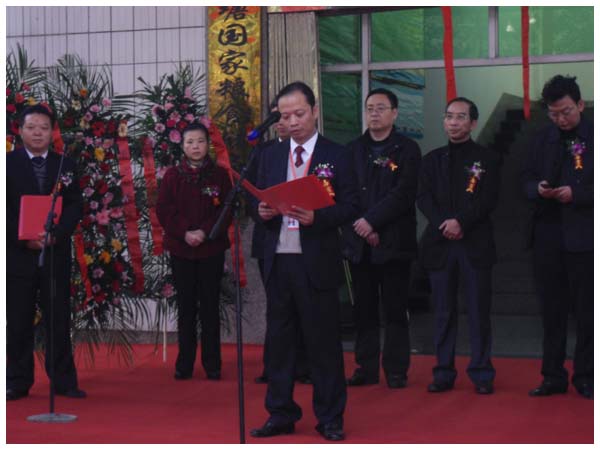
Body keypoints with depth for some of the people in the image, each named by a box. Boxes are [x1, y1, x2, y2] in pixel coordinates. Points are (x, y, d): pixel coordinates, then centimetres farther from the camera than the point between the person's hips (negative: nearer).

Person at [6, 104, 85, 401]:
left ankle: (64, 381, 9)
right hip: (17, 252, -1)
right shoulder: (8, 163, 2)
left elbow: (75, 206, 4)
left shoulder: (65, 165, 8)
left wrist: (56, 235, -11)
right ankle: (18, 381, 11)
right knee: (18, 320, 3)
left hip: (56, 251, 1)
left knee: (59, 318, 3)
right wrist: (23, 239, -13)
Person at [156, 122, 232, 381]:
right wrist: (185, 232, -13)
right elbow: (163, 210, 0)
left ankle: (212, 364, 8)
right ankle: (184, 364, 10)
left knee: (210, 307, 2)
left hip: (212, 249, -1)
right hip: (181, 250, 1)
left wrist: (205, 232, -15)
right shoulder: (172, 175, 6)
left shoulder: (219, 175, 3)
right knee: (186, 307, 5)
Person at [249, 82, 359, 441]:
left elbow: (350, 206, -6)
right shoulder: (271, 156, 12)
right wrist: (263, 210, -8)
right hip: (278, 260, 4)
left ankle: (330, 419, 12)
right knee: (280, 340, 10)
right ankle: (281, 414, 20)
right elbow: (259, 199, 15)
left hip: (317, 262, -4)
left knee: (324, 341, 2)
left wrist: (317, 217, -22)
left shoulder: (336, 155, -1)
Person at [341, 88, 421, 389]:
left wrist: (372, 220, -16)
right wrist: (362, 227, -7)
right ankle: (366, 368, 13)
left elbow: (404, 194, -10)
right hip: (358, 241, 3)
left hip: (393, 241, -3)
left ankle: (396, 370, 7)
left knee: (395, 309, 1)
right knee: (364, 308, 6)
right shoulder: (353, 150, 11)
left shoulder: (407, 150, 1)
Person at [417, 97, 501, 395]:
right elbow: (423, 198, 4)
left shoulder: (487, 159, 5)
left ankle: (481, 374, 6)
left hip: (476, 244, -2)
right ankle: (444, 373, 11)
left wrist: (461, 222, -17)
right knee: (444, 311, 6)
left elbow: (488, 200, -5)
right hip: (439, 244, 3)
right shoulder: (432, 159, 14)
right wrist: (443, 224, -12)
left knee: (479, 311, -1)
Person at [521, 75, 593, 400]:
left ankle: (585, 378, 12)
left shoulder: (592, 137, -3)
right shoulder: (542, 139, 11)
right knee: (552, 311, 9)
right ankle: (553, 376, 17)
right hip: (547, 236, 4)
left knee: (586, 312, 2)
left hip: (583, 237, -4)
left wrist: (575, 194, -19)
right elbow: (527, 179, 11)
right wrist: (538, 188, -9)